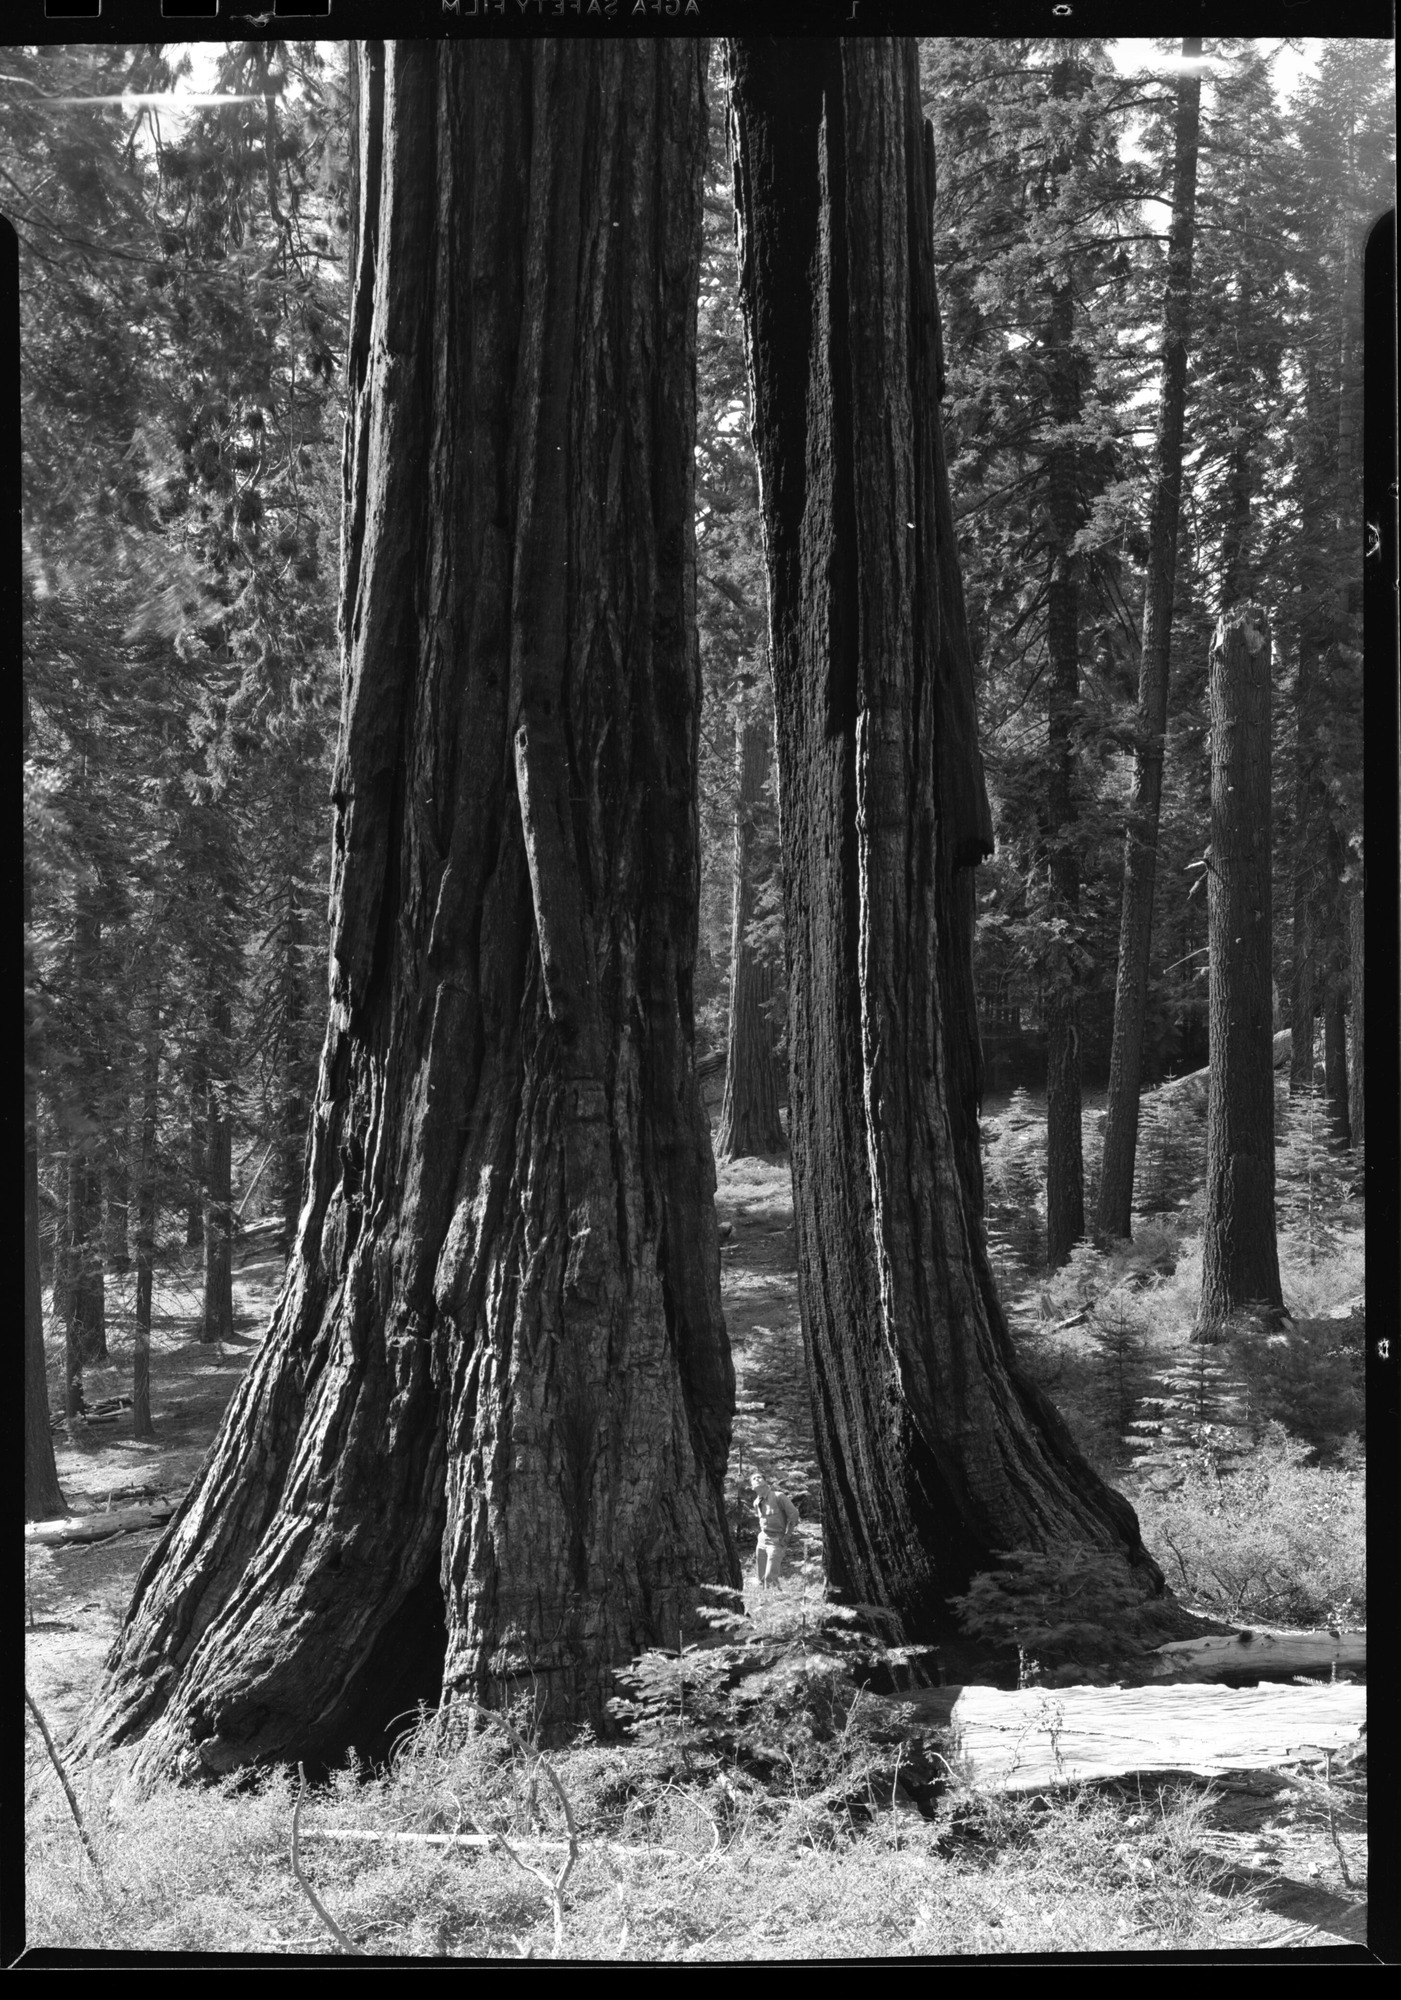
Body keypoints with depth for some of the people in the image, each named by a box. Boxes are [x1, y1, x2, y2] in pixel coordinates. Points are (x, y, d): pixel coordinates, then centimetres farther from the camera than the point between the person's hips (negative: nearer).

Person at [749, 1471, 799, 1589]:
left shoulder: (778, 1496, -11)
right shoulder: (756, 1503, 9)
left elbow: (793, 1514, -10)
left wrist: (786, 1536, -9)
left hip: (776, 1541, -6)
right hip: (762, 1540, 6)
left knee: (770, 1577, -14)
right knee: (761, 1578, 6)